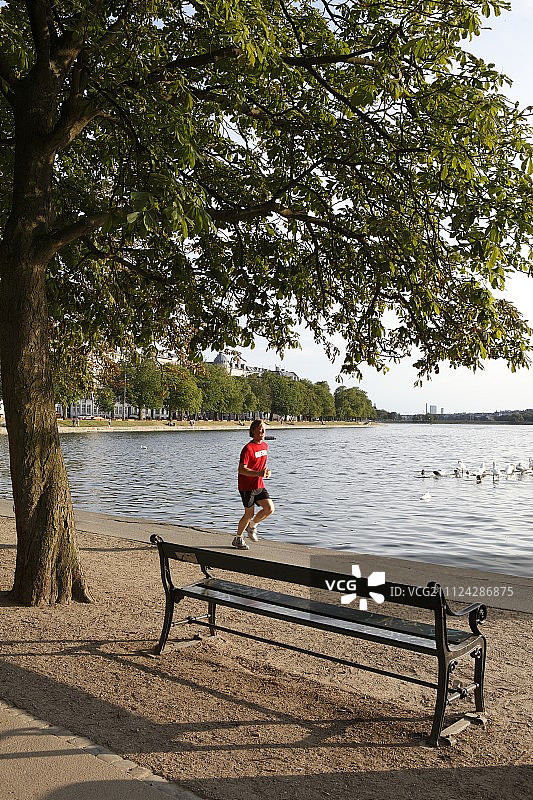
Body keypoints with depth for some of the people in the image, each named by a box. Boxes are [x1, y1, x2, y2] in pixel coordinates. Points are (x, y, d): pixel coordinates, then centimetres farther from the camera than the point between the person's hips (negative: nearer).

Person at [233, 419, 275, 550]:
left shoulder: (265, 446, 9)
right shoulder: (248, 448, -16)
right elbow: (241, 469, -22)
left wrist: (267, 471, 5)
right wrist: (258, 473, -32)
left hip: (259, 485, 7)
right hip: (247, 486, -7)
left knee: (270, 509, -6)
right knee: (249, 514, 1)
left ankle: (251, 526, 20)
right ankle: (238, 539, 21)